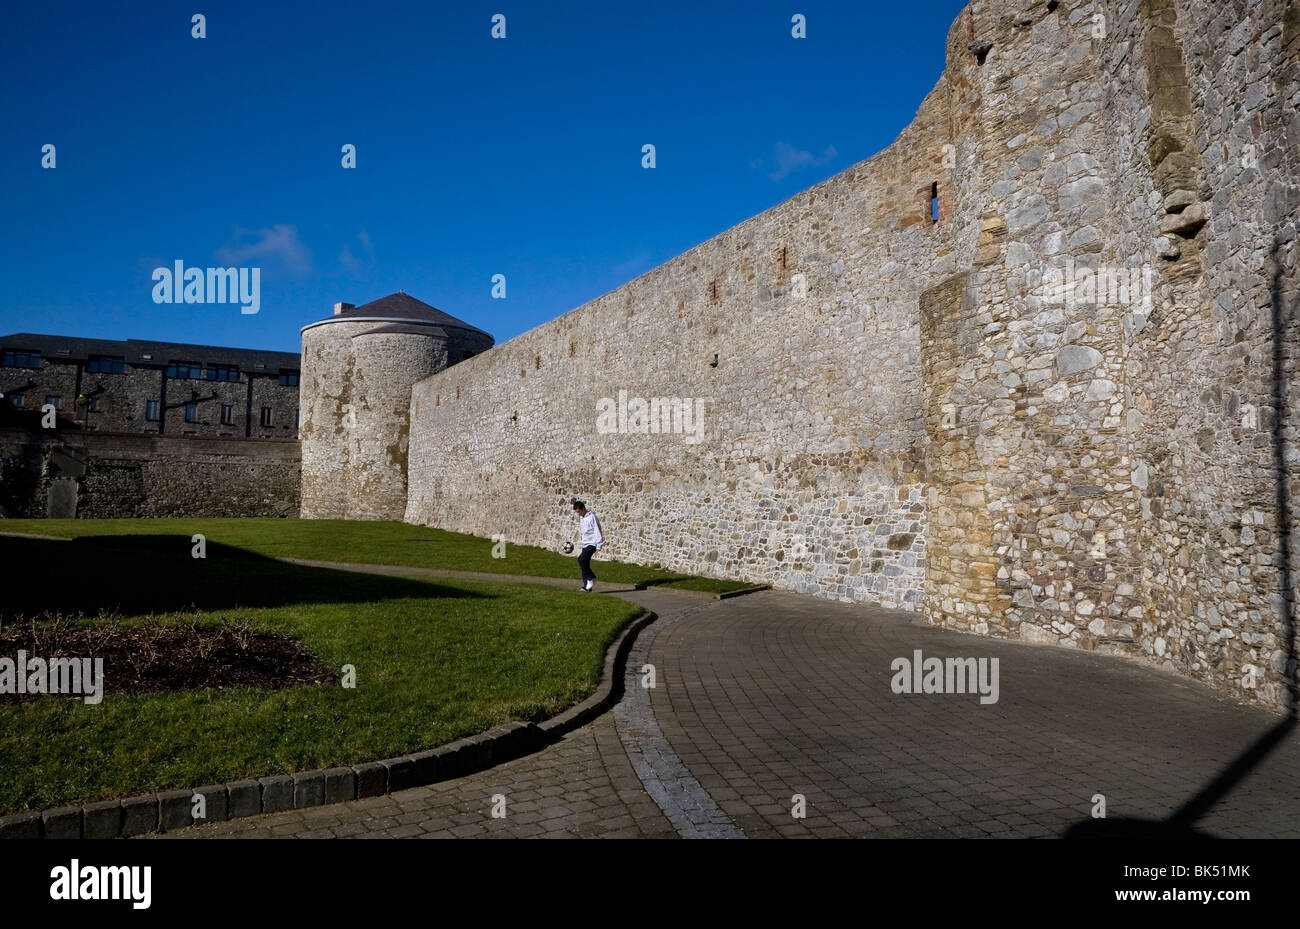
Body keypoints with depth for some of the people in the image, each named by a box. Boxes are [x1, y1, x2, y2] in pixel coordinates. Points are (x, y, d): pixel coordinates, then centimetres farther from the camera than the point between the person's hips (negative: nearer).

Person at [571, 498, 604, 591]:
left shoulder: (592, 517, -14)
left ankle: (591, 578, -10)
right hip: (585, 544, 9)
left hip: (592, 543, -9)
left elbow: (597, 532, -15)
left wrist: (598, 546, -17)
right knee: (584, 563, 5)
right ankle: (587, 586, 9)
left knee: (582, 559, -24)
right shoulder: (581, 518, 13)